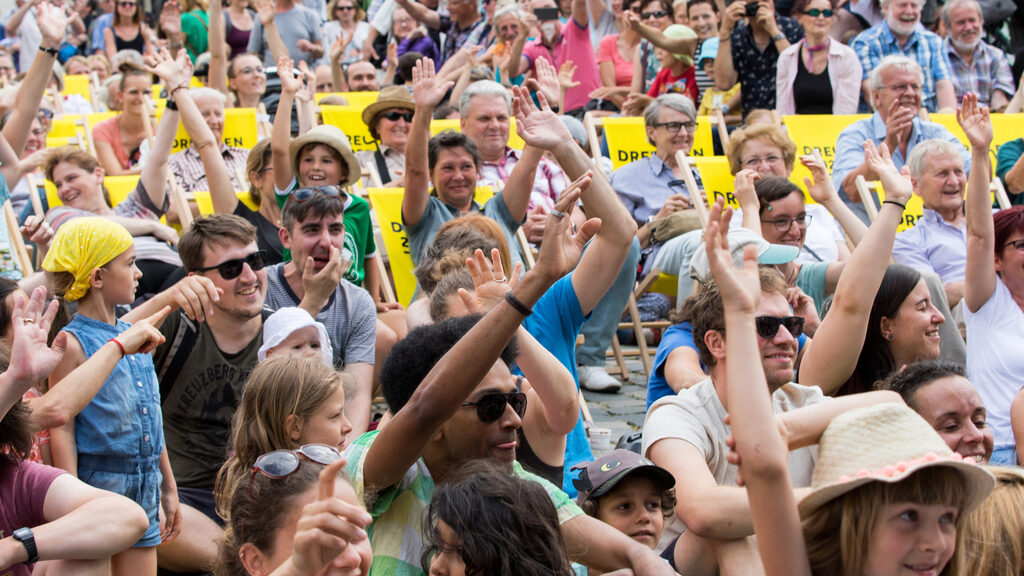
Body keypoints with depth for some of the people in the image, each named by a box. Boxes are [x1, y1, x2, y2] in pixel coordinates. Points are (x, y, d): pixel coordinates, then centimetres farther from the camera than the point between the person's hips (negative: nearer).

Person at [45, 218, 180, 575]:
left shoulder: (133, 337, 11)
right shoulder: (72, 344, -10)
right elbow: (61, 430, -12)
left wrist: (168, 489, 21)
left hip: (144, 489, 7)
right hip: (97, 483, -7)